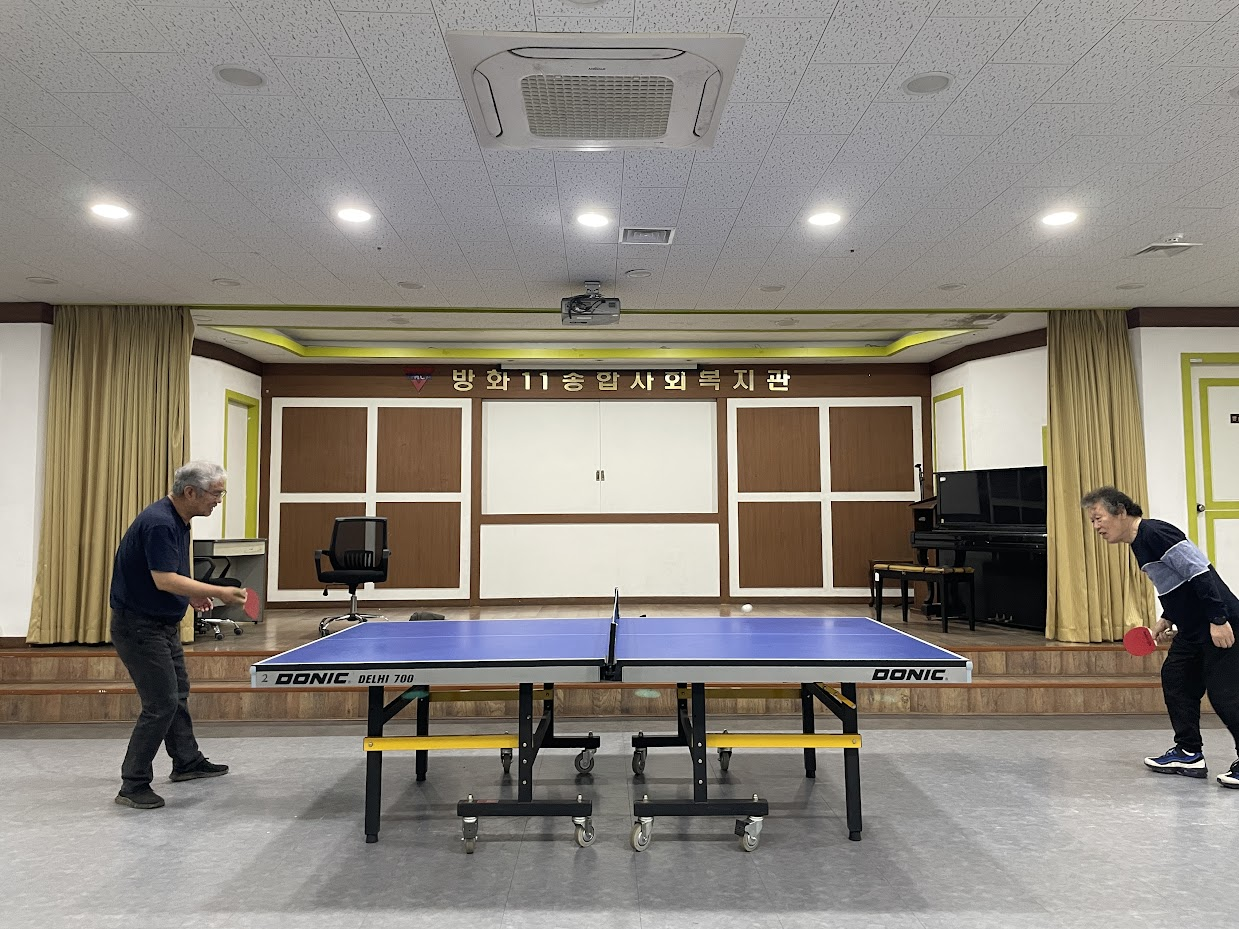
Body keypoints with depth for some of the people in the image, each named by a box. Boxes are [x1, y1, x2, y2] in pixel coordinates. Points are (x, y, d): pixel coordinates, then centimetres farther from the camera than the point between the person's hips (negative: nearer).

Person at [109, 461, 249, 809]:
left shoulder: (177, 520, 7)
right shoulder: (159, 522, -25)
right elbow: (165, 580, -31)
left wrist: (191, 594, 8)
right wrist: (219, 592, -28)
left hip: (163, 624, 11)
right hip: (138, 625, -11)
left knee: (177, 693, 20)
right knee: (161, 704, -7)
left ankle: (187, 761, 36)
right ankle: (133, 786, 5)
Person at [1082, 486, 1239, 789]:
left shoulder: (1155, 532, -19)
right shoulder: (1139, 543, 12)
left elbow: (1200, 573, -24)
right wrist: (1167, 619, 15)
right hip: (1192, 628, 10)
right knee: (1175, 679, 11)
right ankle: (1189, 753, 19)